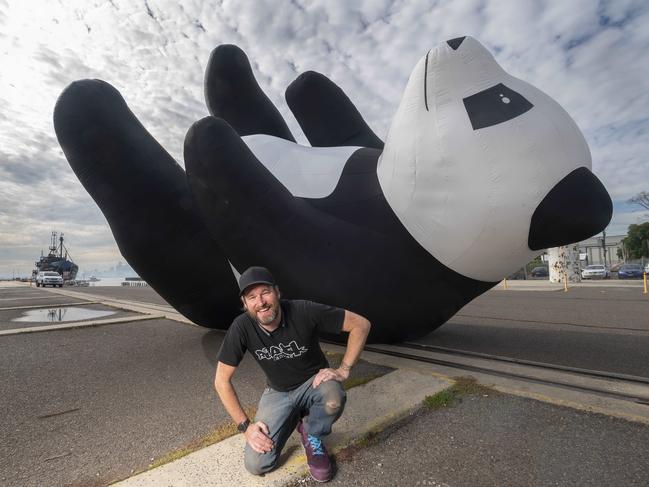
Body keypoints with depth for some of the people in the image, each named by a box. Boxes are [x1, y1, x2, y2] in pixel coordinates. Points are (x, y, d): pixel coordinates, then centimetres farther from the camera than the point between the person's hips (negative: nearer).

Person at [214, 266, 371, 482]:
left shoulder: (303, 311, -28)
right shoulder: (241, 327, -21)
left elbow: (361, 324, -22)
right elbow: (222, 381, -10)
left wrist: (343, 370, -24)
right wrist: (245, 426, -13)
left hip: (314, 382, -2)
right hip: (278, 392, 2)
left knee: (334, 398, -36)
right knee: (255, 465, -9)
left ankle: (312, 435, 0)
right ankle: (294, 417, 18)